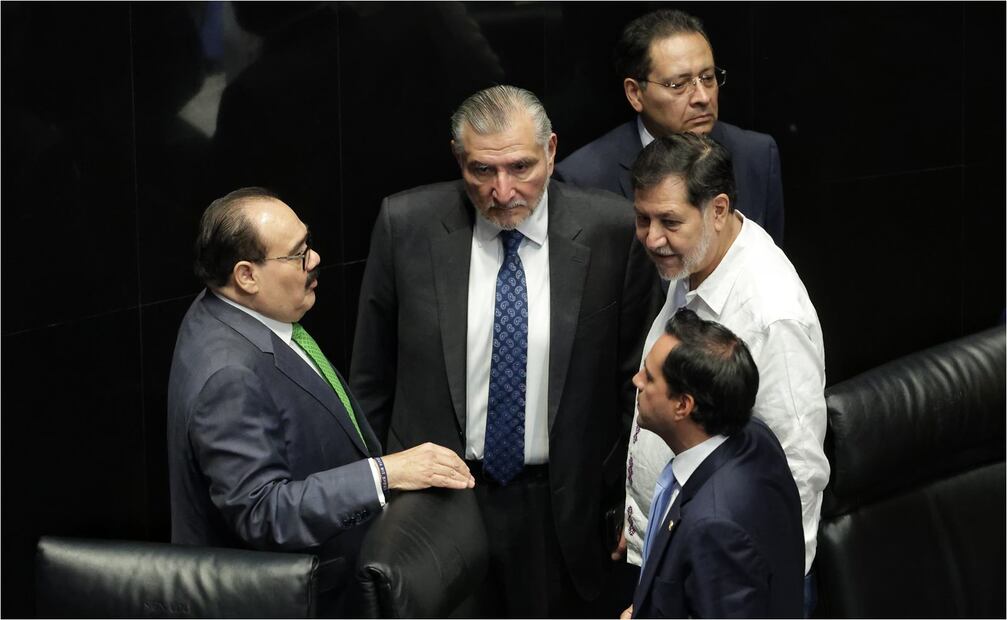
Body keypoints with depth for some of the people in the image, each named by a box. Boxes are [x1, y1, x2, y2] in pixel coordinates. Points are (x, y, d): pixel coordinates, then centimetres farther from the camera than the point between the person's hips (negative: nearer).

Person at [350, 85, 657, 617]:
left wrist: (622, 495, 1)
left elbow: (636, 375, 1)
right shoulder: (407, 226, -6)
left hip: (562, 510, 0)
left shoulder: (610, 231, -8)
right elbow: (371, 377, 4)